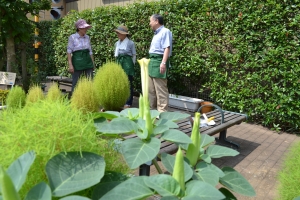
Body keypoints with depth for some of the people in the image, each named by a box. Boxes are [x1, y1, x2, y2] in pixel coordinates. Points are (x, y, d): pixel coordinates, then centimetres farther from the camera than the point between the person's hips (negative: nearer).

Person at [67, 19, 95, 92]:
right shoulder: (72, 37, -3)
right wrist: (70, 64, -15)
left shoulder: (87, 37, 10)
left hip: (88, 62, 4)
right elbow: (69, 51, -6)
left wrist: (93, 63, 15)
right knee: (75, 83, 1)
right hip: (77, 62, -4)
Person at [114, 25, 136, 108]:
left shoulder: (130, 43, -5)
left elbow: (134, 55, 1)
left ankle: (128, 102, 5)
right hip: (119, 63, 6)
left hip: (127, 63, -6)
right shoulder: (117, 43, 11)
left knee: (128, 83, -1)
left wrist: (132, 65, -1)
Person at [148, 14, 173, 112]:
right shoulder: (156, 33, 21)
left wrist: (163, 63, -27)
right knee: (151, 89, 15)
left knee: (160, 89, -7)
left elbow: (167, 48, -18)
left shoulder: (165, 31, -8)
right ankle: (152, 108, 26)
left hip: (159, 61, -10)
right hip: (152, 61, 10)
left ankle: (162, 111, -2)